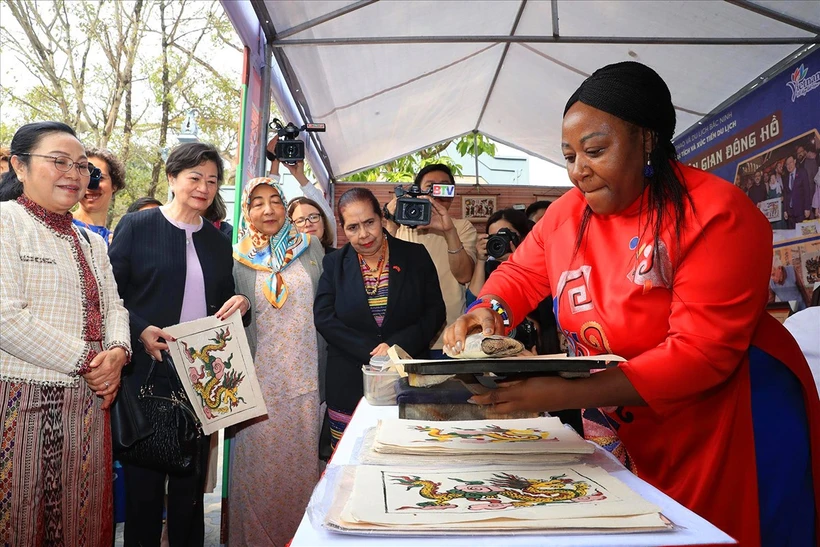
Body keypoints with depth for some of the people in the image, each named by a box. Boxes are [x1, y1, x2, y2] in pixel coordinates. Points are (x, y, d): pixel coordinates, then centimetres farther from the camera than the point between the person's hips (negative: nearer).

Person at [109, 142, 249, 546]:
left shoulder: (218, 240, 12)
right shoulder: (136, 226, -2)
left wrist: (239, 304, -5)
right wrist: (140, 332, -19)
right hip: (149, 371, -3)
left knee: (191, 476, 13)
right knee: (144, 475, 8)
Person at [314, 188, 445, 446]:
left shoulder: (415, 256, 4)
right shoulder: (333, 263, 6)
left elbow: (435, 311, 0)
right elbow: (323, 317, -3)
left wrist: (396, 345, -14)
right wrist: (372, 352, -13)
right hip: (350, 387, 1)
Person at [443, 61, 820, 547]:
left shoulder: (717, 214, -21)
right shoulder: (568, 212, -3)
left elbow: (701, 354, -27)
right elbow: (522, 273, 12)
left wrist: (568, 394, -35)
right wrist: (489, 310, -13)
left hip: (737, 431, -5)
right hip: (639, 440, 5)